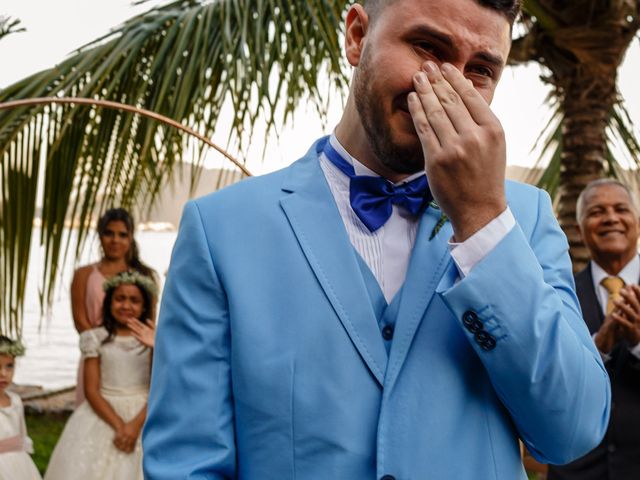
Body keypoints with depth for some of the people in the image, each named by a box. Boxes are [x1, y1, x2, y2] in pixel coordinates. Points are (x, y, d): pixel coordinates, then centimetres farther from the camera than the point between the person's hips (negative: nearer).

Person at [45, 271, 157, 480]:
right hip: (103, 415, 0)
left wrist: (136, 424, -18)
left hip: (144, 415, 0)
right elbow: (91, 390, -4)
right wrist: (118, 425, -16)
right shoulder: (97, 339, 1)